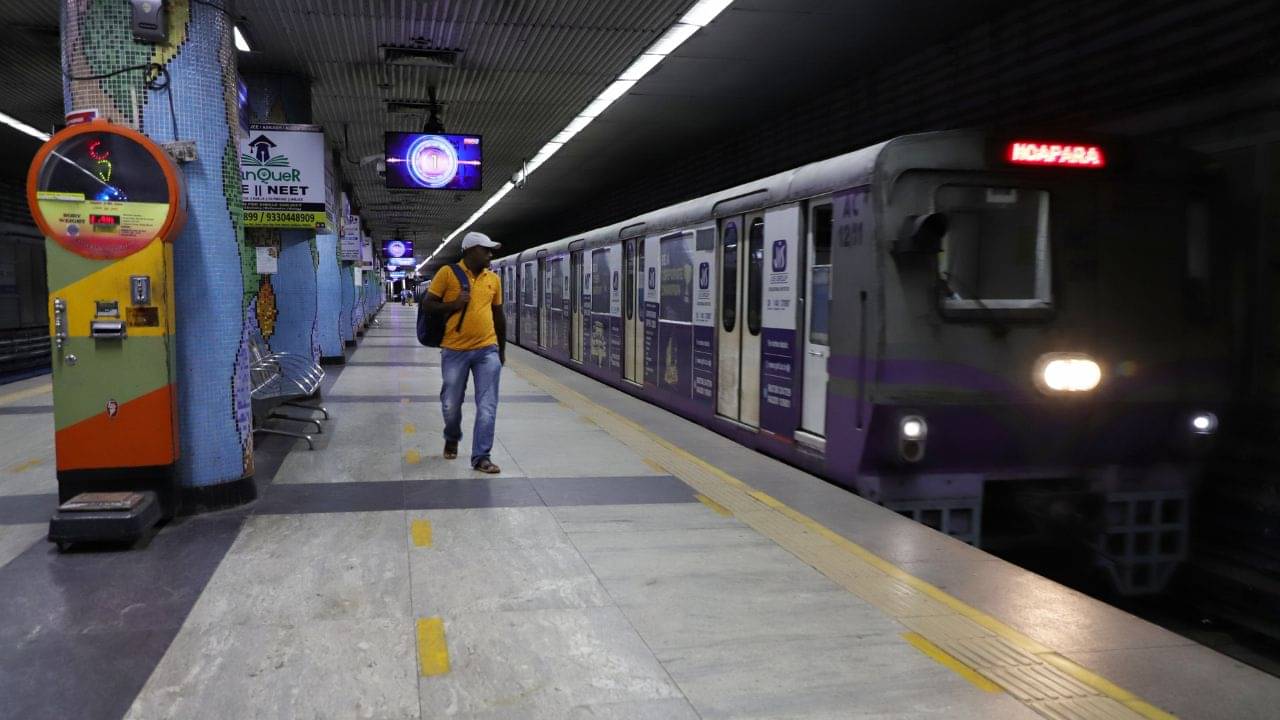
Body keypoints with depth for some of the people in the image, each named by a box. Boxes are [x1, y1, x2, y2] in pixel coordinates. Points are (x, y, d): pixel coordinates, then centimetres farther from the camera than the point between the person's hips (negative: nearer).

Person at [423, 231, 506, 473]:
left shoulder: (493, 279, 8)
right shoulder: (447, 274, -3)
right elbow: (427, 304, -1)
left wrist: (502, 349, 19)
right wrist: (454, 304, -16)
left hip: (487, 350, 2)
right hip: (455, 350, -2)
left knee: (487, 406, -4)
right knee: (451, 404, 10)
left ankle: (481, 457, 3)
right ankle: (452, 439, 39)